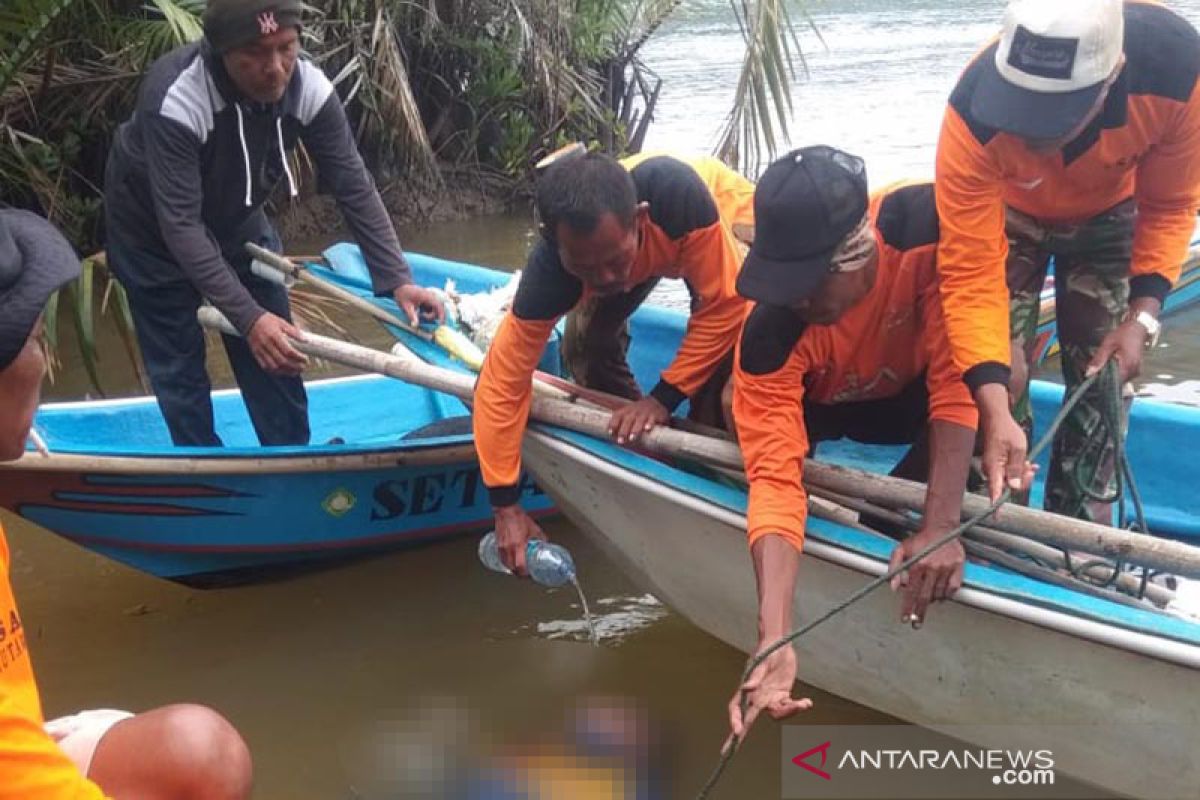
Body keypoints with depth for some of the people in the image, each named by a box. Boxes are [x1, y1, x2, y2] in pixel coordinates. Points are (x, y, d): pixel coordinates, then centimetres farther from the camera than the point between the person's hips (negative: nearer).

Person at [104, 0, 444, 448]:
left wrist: (397, 280, -29)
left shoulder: (309, 89, -24)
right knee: (178, 363, -1)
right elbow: (180, 226, -37)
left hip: (233, 215, 4)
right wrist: (247, 316, -42)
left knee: (277, 352, 5)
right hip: (153, 226, -4)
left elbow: (354, 188, -19)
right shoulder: (175, 100, -38)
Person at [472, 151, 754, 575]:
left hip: (725, 218, -2)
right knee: (587, 339, -14)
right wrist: (506, 507, -28)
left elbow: (722, 305, -31)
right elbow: (502, 382, -30)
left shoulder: (679, 196, -46)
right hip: (646, 252, 3)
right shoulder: (551, 270, -37)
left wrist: (665, 397, -30)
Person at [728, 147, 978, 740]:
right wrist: (774, 642, -53)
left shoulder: (928, 226, -39)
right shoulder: (770, 334, -38)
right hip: (821, 409, 1)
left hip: (911, 396, 0)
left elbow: (958, 377, -37)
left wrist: (939, 527, -45)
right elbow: (773, 478, -42)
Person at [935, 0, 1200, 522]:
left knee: (1101, 376, 0)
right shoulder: (975, 114, -42)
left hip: (1107, 216, 2)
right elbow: (970, 273, -38)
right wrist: (995, 414, -45)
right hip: (1005, 214, -1)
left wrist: (1143, 314, -28)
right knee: (1003, 373, -11)